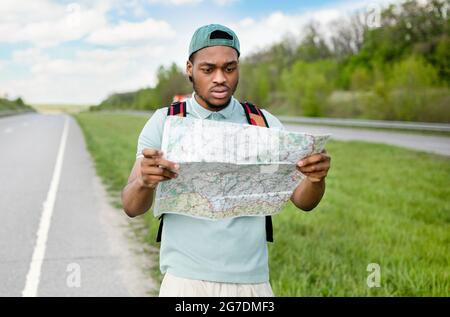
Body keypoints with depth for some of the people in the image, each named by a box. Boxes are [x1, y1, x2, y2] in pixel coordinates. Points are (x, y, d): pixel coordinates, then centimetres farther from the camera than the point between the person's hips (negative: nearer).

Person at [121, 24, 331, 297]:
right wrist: (145, 181, -32)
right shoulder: (165, 123, -2)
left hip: (252, 281, 2)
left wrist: (316, 179, -26)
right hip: (185, 281, -1)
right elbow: (132, 208, -9)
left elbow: (303, 201, -3)